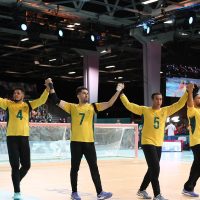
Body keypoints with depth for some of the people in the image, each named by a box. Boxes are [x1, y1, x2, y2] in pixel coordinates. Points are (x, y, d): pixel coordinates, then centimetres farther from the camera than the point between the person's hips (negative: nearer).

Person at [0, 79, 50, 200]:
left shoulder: (28, 105, 8)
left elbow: (41, 100, -2)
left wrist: (47, 89, -18)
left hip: (24, 137, 2)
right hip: (12, 137, -2)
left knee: (26, 165, 6)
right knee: (15, 165, -1)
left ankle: (17, 182, 33)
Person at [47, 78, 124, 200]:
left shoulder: (92, 107, 7)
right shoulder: (72, 107, 4)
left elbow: (109, 104, 1)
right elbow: (57, 101, -1)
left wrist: (118, 91, -7)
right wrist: (51, 87, -7)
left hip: (89, 142, 1)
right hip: (76, 142, -1)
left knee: (94, 168, 5)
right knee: (75, 168, 7)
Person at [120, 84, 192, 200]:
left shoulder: (165, 111, 6)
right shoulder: (145, 110, -3)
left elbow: (180, 104, 5)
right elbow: (129, 105, -2)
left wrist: (187, 93, -4)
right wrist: (121, 93, -5)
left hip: (159, 144, 6)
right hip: (148, 143, -6)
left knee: (152, 169, 14)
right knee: (155, 168, -12)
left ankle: (142, 190, 30)